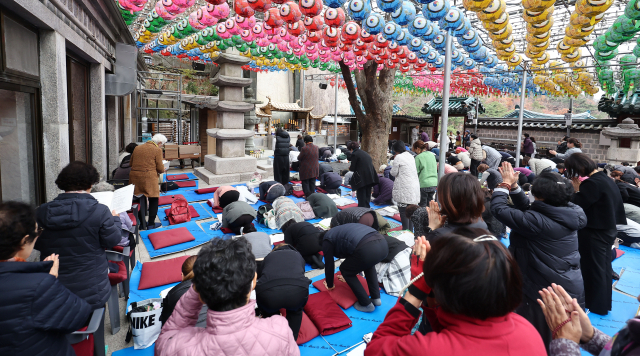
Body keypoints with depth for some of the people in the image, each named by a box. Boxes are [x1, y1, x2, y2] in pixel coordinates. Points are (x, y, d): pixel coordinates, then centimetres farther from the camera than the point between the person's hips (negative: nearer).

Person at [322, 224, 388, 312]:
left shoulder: (327, 240, 18)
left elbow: (329, 264, 22)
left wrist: (330, 285, 39)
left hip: (367, 250, -7)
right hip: (383, 244, 8)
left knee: (345, 270, 21)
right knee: (368, 263, 39)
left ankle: (366, 304, 22)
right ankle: (376, 298, 33)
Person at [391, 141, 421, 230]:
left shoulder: (398, 157, -11)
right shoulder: (410, 156, 14)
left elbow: (394, 173, -7)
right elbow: (416, 171, 19)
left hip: (404, 188, -8)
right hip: (414, 187, 8)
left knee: (403, 211, -2)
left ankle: (406, 230, 1)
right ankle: (410, 229, 23)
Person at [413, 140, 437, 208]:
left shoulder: (418, 157, -9)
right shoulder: (432, 155, 9)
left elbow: (416, 172, -7)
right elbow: (435, 167, 18)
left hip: (424, 184, -6)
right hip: (434, 183, 6)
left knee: (422, 204, 2)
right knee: (430, 203, 14)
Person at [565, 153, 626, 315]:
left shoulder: (592, 183, -23)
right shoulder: (606, 179, 8)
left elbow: (575, 206, -22)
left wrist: (575, 189, -10)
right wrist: (579, 190, 1)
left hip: (594, 233, -10)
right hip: (608, 229, 10)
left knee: (593, 270, 4)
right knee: (604, 268, 20)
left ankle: (597, 307, 18)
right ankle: (605, 303, 34)